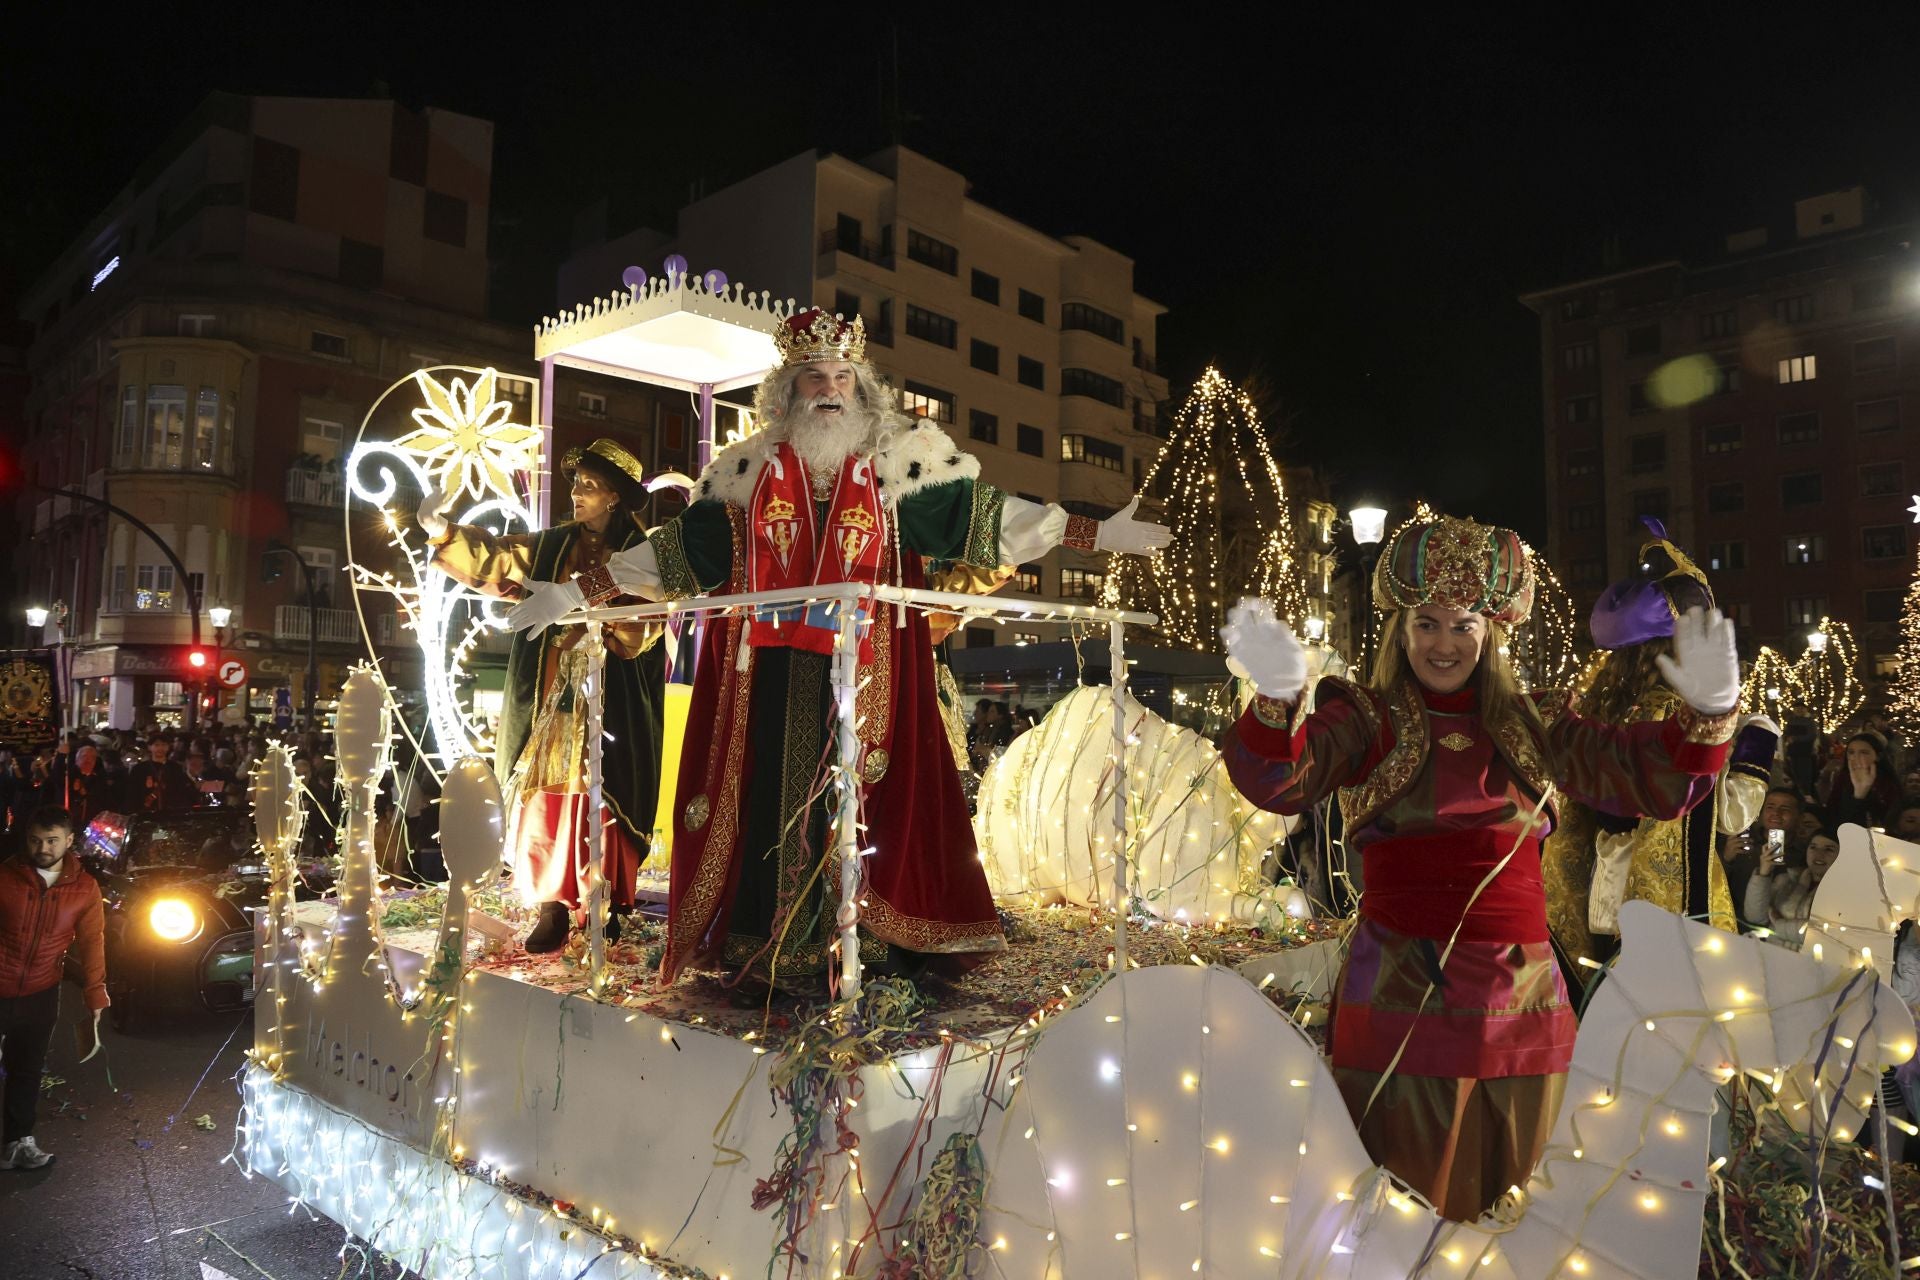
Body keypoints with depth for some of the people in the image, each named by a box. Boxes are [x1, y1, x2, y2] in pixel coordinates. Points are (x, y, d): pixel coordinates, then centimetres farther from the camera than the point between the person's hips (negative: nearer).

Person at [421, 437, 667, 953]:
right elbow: (493, 559, 4)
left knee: (598, 802, -4)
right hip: (551, 699, 4)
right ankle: (554, 907, 2)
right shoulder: (552, 547, 12)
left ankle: (607, 907, 5)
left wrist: (586, 620, -16)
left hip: (607, 704, -3)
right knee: (546, 799, -1)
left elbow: (640, 630, -6)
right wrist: (443, 531, -11)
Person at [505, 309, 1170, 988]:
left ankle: (861, 945, 5)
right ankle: (765, 950, 8)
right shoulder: (750, 468, 11)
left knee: (860, 798, -3)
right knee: (770, 796, 0)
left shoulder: (901, 458, 7)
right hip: (772, 670, 1)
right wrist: (575, 593, 11)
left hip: (864, 670, -1)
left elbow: (979, 513, 5)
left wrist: (1096, 534, 0)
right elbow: (680, 545, 13)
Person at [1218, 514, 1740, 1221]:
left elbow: (1652, 777, 6)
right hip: (1402, 998, -4)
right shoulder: (1365, 718, -1)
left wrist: (1707, 711, -13)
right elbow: (1278, 779, -19)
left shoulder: (1531, 726, 11)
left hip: (1523, 998, 4)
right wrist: (1278, 699, -39)